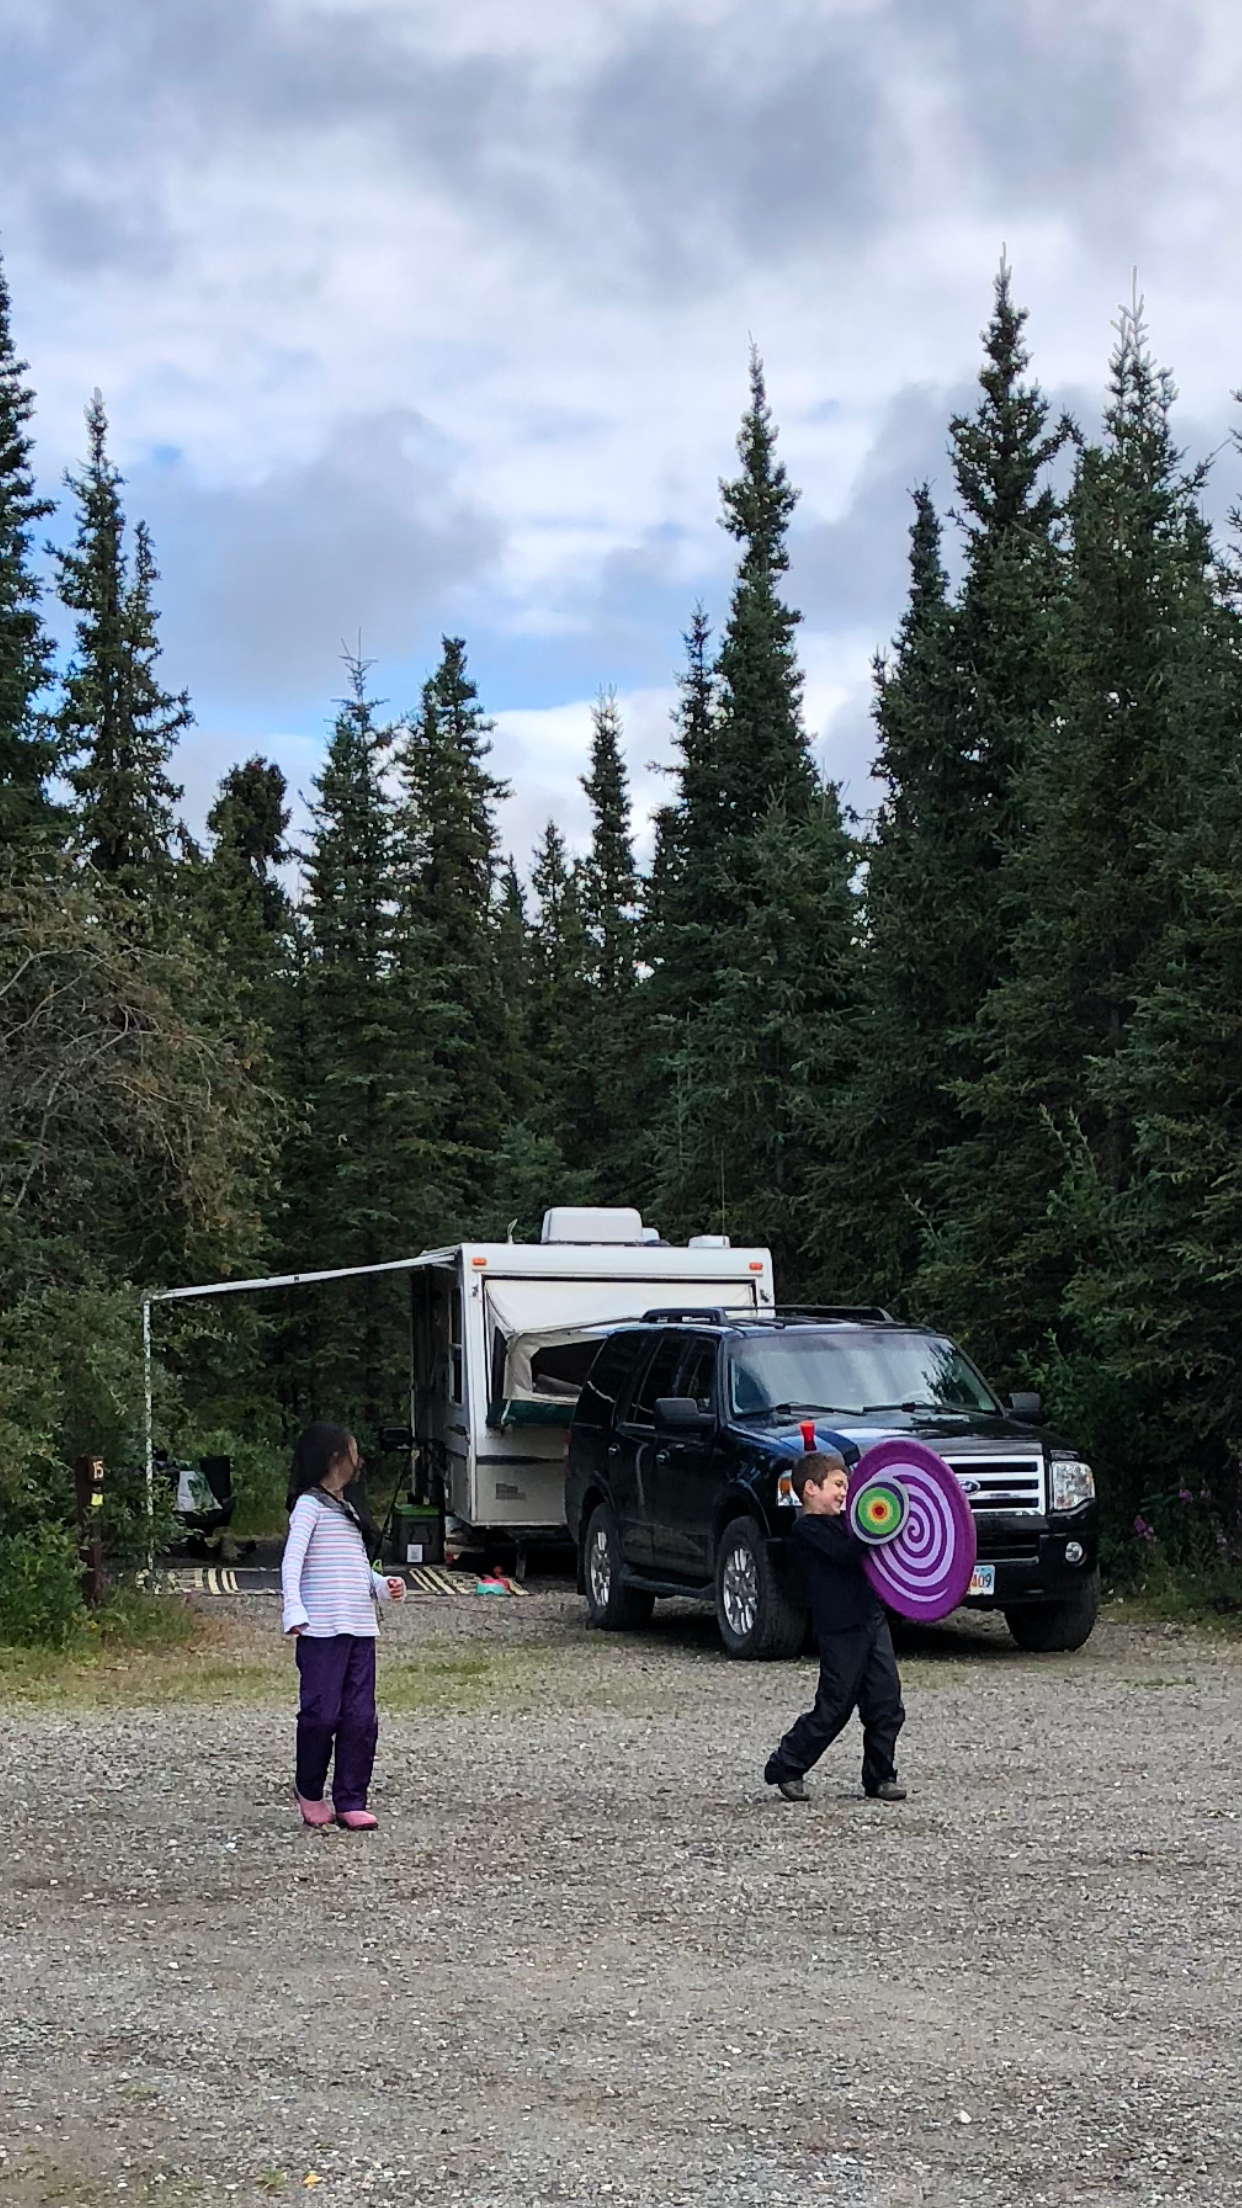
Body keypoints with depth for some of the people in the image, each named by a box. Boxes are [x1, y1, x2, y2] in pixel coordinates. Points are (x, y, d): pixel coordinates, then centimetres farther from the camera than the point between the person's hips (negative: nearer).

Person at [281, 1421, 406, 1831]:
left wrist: (383, 1586, 7)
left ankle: (351, 1802, 6)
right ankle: (310, 1793, 12)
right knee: (321, 1712, -6)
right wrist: (294, 1611, -24)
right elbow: (292, 1561, -12)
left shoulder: (346, 1509, 23)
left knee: (361, 1718, 2)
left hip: (359, 1628, 8)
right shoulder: (310, 1504, -2)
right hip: (322, 1628, -8)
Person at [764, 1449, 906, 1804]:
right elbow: (846, 1554, -23)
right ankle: (785, 1768, 11)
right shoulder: (808, 1529, -9)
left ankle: (880, 1776, 15)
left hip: (872, 1621, 8)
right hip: (840, 1631, -8)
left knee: (886, 1704, 5)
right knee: (833, 1708, -3)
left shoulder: (845, 1520, 16)